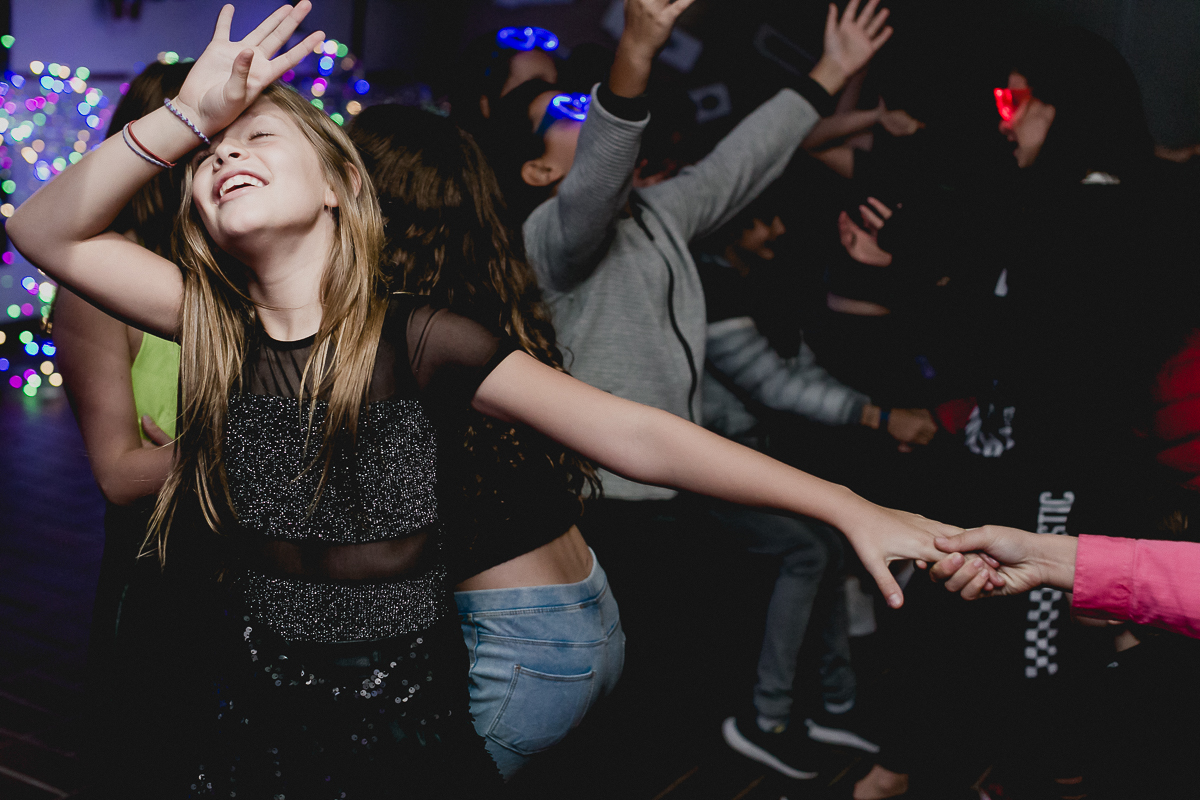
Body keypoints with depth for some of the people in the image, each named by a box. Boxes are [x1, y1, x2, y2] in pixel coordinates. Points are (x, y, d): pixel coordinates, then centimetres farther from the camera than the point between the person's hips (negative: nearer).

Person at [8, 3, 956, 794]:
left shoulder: (414, 338, -18)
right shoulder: (217, 325, -5)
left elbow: (630, 435, -25)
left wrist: (850, 508, -31)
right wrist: (187, 116, -26)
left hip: (402, 715, -3)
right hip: (254, 710, 4)